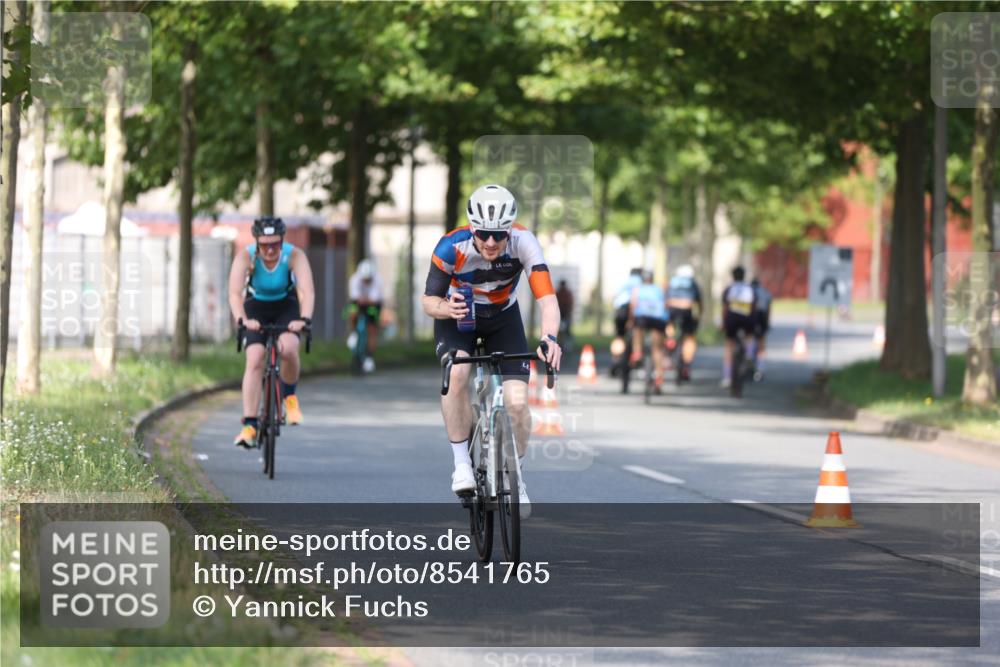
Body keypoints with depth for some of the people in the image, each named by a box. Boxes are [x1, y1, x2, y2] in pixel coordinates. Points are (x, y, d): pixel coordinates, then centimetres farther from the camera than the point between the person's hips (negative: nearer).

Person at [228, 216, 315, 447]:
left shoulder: (295, 256, -26)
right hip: (256, 308, 0)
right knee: (254, 361, -17)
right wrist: (242, 320, -55)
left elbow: (308, 291, -37)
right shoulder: (245, 257, -26)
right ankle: (249, 426, -17)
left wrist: (304, 319, -55)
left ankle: (289, 396, 0)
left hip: (286, 307, 0)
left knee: (288, 349, -28)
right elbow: (235, 293, -37)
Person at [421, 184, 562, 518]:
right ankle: (462, 463, -18)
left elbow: (547, 298, -37)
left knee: (517, 402, -13)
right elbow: (428, 301, -22)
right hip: (457, 317, -1)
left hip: (503, 318, 1)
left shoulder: (523, 243, -30)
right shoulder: (452, 247, -31)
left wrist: (549, 338, -56)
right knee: (456, 373, -33)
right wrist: (446, 308, -46)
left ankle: (515, 475, 13)